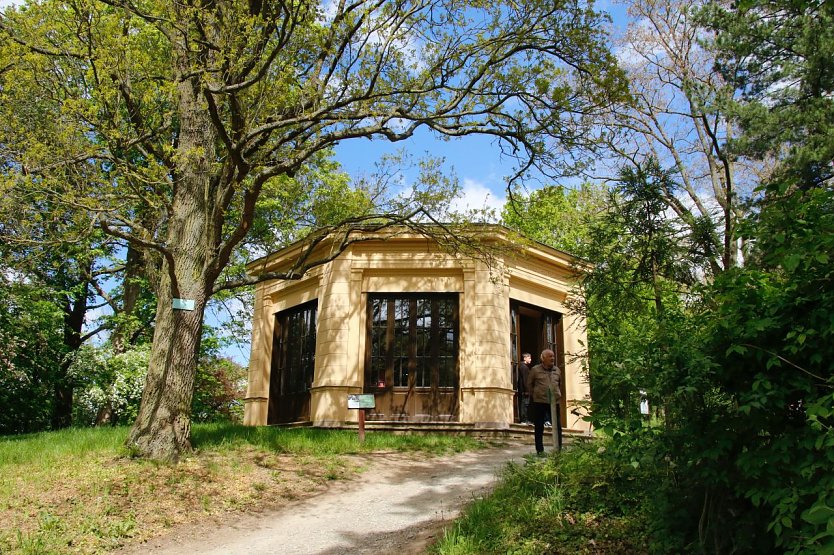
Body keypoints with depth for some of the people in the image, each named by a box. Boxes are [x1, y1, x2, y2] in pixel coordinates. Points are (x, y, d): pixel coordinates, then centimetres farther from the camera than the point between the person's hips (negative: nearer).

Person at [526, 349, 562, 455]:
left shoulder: (557, 370, 10)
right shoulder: (535, 370, -1)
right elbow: (529, 384, 9)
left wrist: (558, 394, 14)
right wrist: (534, 395, 6)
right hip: (539, 402, -3)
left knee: (557, 426, 3)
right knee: (539, 427, 3)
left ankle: (559, 449, 13)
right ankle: (540, 450, 11)